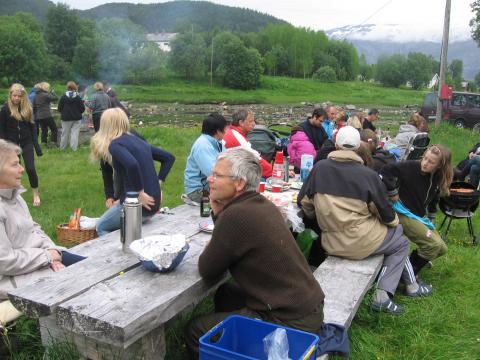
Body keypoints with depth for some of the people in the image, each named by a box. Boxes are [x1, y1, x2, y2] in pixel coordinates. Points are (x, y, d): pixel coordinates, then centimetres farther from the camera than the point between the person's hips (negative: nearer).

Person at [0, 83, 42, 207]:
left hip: (26, 143, 1)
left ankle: (36, 195, 7)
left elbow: (32, 127, 5)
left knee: (30, 169, -7)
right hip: (12, 144, -1)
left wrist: (36, 145, 0)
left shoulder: (27, 108, 1)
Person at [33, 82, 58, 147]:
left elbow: (34, 107, 15)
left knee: (44, 130, 14)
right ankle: (53, 142, -3)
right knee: (54, 129, 3)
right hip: (47, 115, -7)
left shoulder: (36, 96, 11)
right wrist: (52, 92, 4)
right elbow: (55, 98, -12)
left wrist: (35, 114, 23)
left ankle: (44, 143, 12)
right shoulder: (45, 95, -12)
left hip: (39, 116, 7)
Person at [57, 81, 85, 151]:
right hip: (77, 118, -1)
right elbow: (82, 108, -6)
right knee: (75, 133, 2)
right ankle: (74, 148, 0)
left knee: (65, 133, 12)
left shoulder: (63, 97, -7)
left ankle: (62, 147, 23)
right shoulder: (78, 97, -8)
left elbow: (59, 108, -3)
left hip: (66, 118, 1)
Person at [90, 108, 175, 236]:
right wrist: (157, 182, 13)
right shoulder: (137, 140, 14)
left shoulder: (115, 144, -9)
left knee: (101, 228, 17)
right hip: (154, 204, 7)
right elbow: (169, 158, 20)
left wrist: (139, 193, -20)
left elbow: (132, 165, -30)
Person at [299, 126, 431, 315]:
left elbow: (304, 202, 2)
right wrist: (395, 222, 22)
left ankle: (411, 286, 30)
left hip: (330, 243, 5)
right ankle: (382, 295, 14)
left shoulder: (319, 167, -3)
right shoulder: (368, 175, -11)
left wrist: (321, 218, 23)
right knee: (401, 243, 21)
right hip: (358, 242, -5)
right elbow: (385, 212, -1)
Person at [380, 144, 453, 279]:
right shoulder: (411, 167, -21)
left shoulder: (438, 178, 0)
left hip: (420, 216, 8)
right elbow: (386, 170, -26)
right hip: (405, 214, -7)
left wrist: (431, 217, 15)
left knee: (442, 249, 6)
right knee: (433, 244, -19)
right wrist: (393, 192, -22)